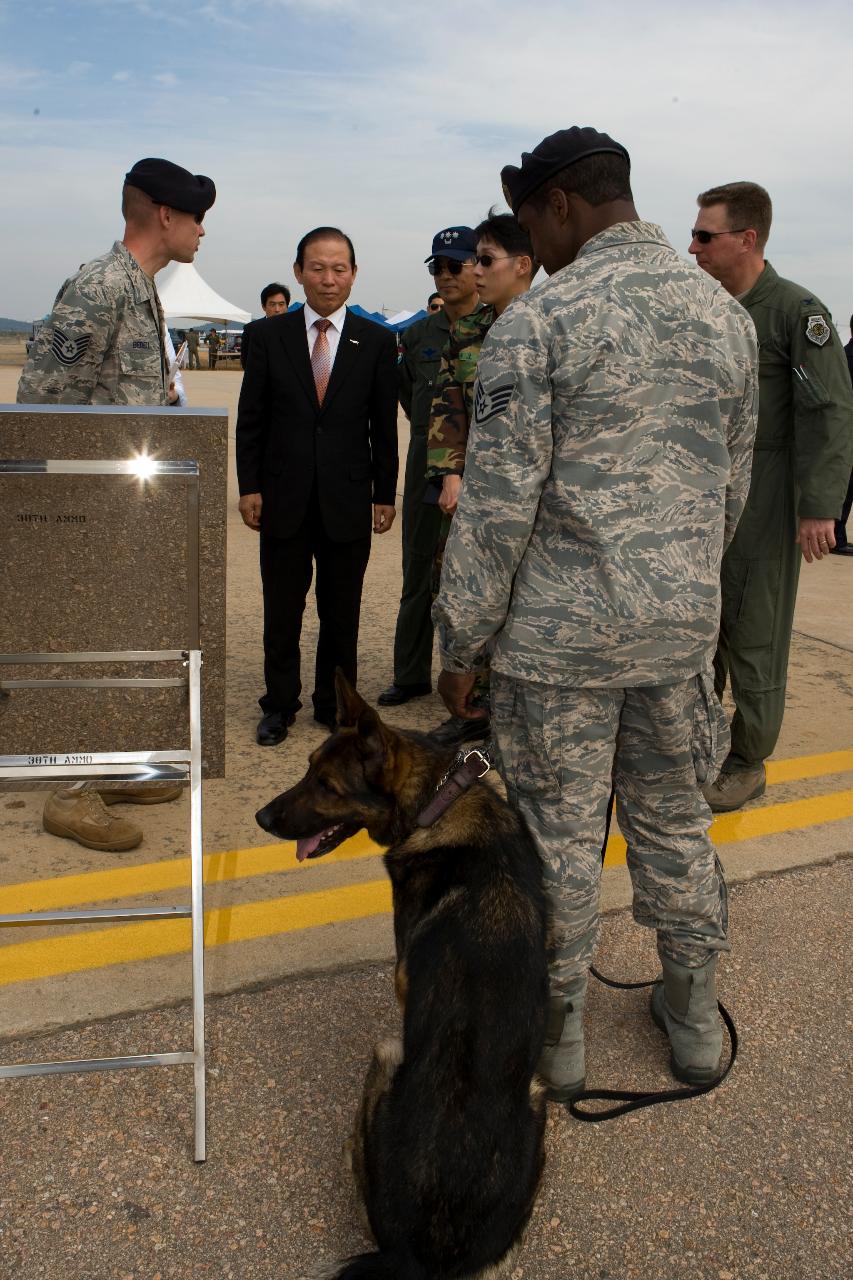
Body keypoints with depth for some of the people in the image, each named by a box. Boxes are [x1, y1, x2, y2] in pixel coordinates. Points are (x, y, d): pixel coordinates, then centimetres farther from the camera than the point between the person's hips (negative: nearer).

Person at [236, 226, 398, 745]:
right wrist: (249, 485, -1)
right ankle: (280, 706, 22)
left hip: (347, 500, 0)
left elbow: (384, 425, 4)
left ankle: (335, 703, 24)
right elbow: (250, 419, 4)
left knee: (342, 614, 9)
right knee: (282, 612, 8)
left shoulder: (377, 341, 2)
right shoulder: (270, 335, 3)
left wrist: (384, 494, 2)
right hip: (284, 498, 0)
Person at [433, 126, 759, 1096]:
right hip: (682, 624, 6)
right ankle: (693, 1018, 34)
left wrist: (459, 644, -6)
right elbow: (734, 483, 13)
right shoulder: (726, 315, 6)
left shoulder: (537, 320, -13)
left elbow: (498, 503, -15)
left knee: (558, 835, 8)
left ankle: (554, 1034, 25)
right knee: (674, 819, 19)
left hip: (560, 629, -5)